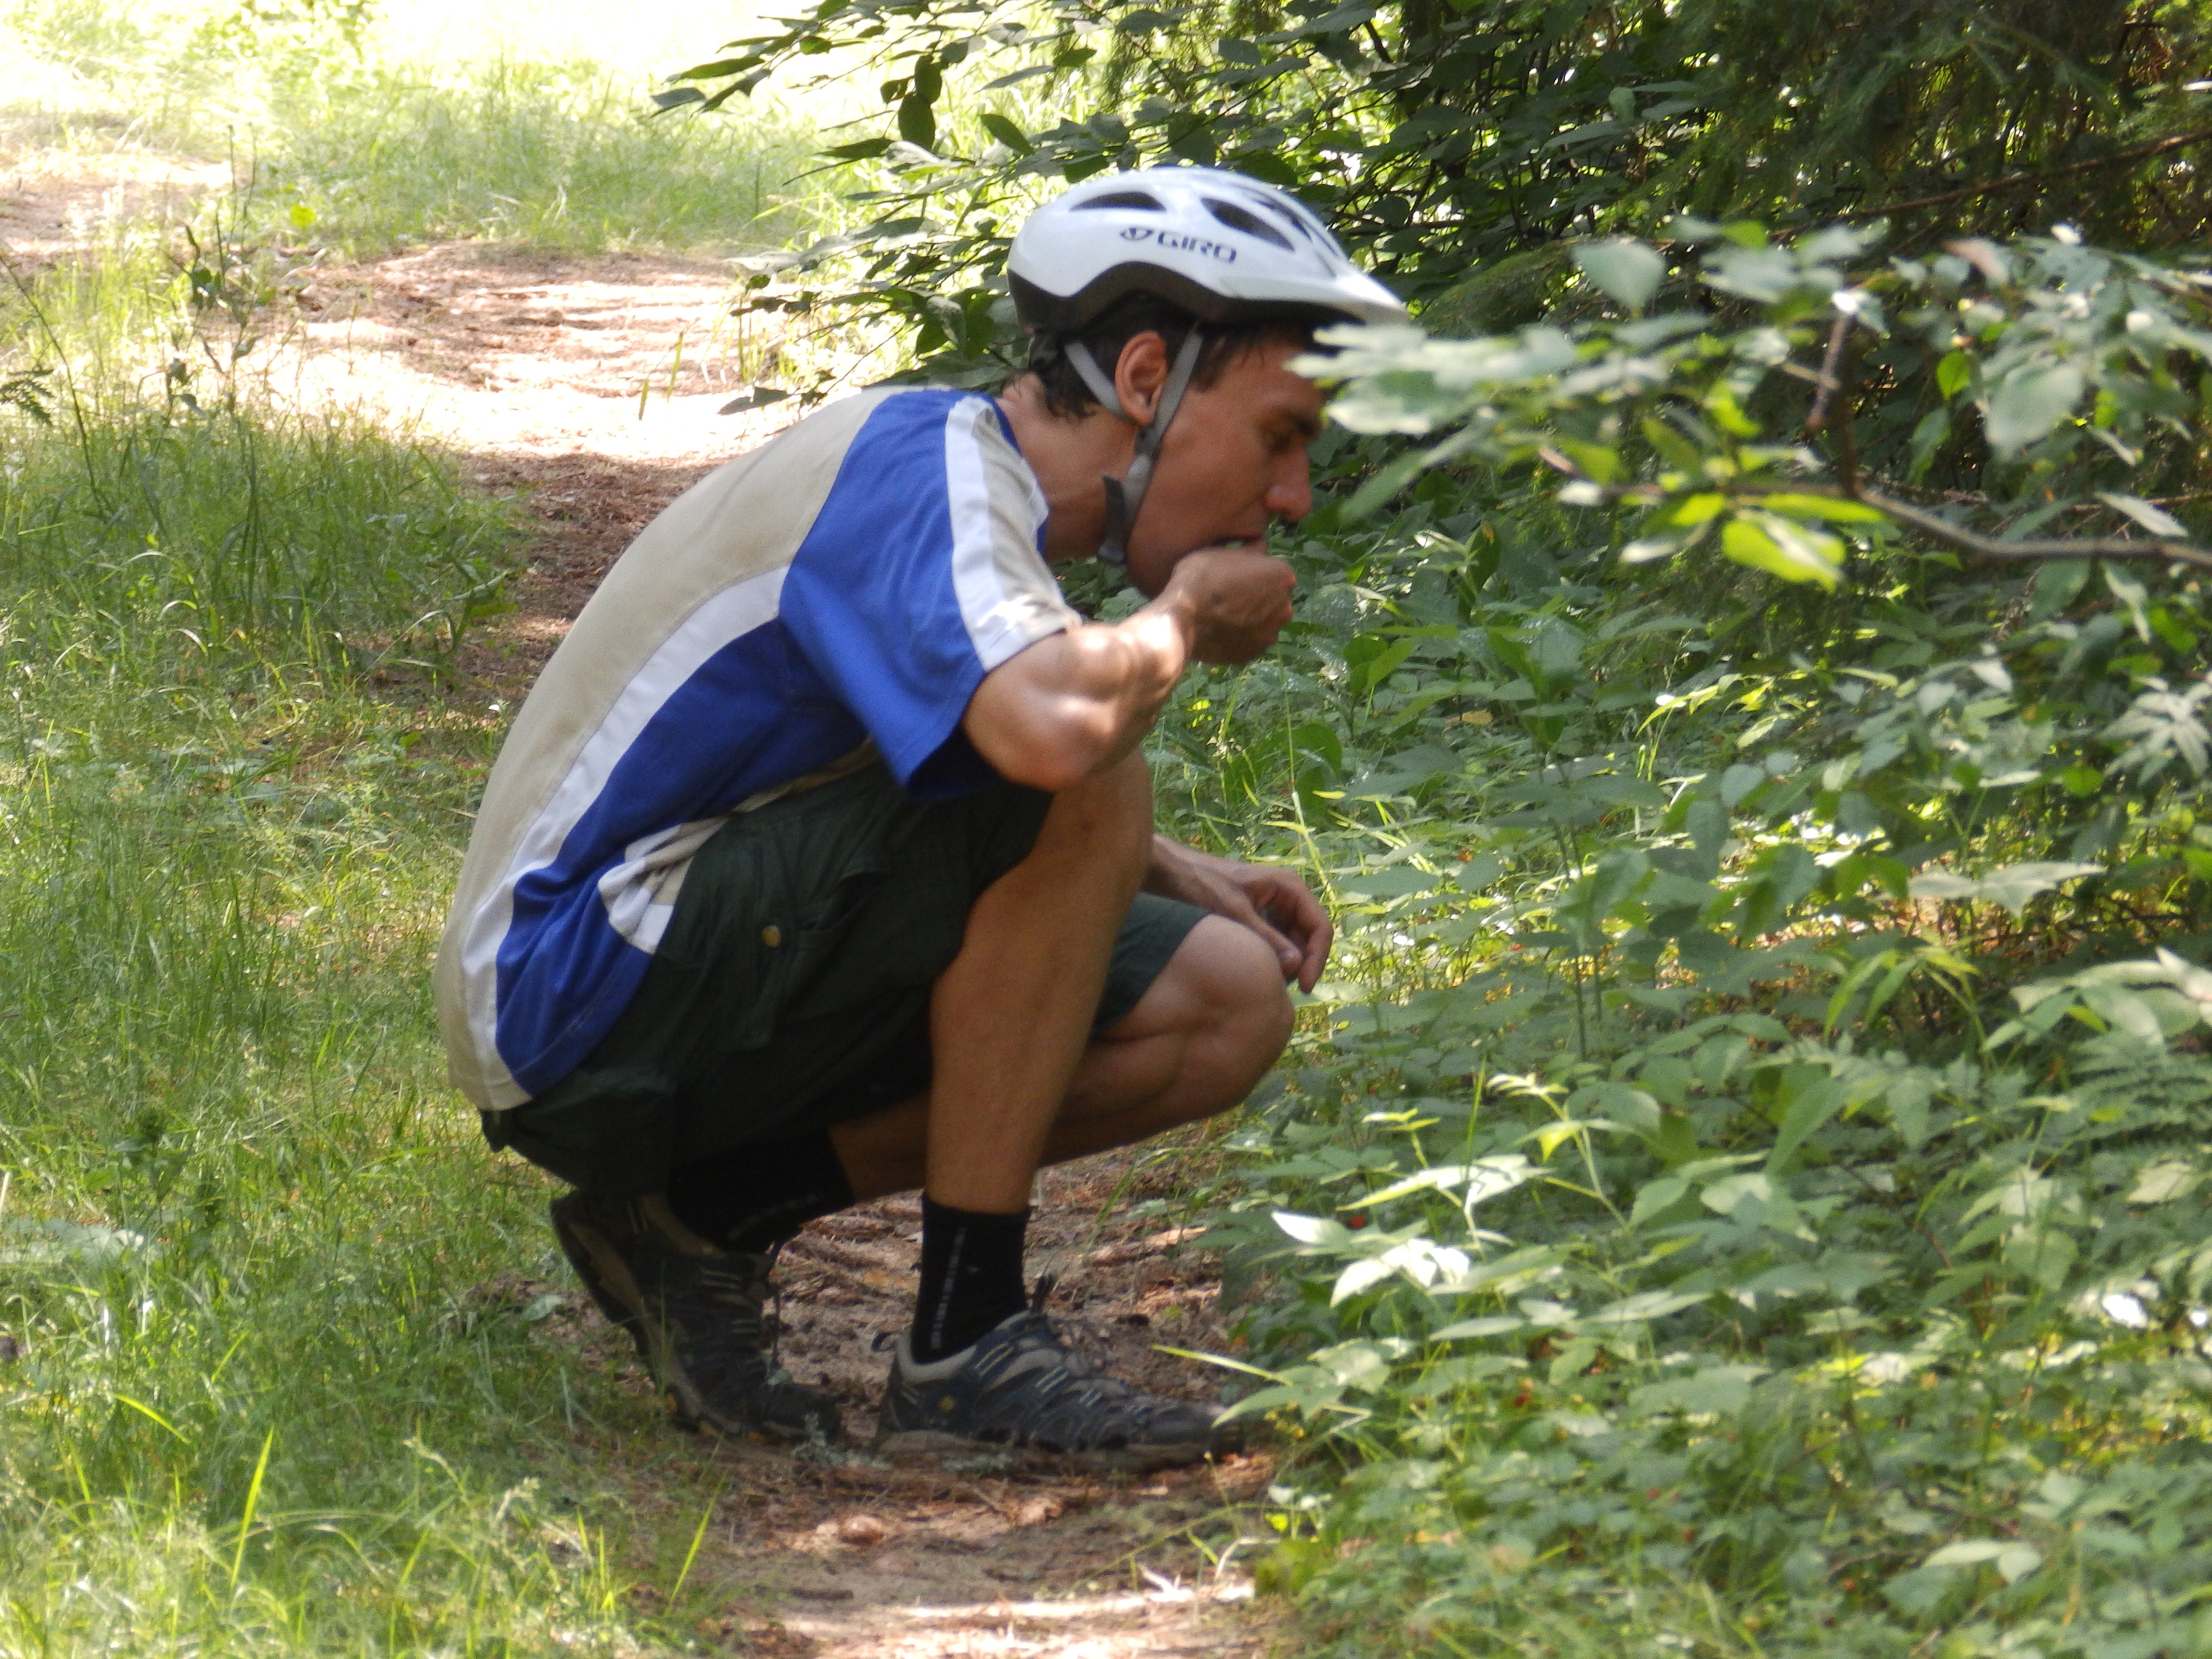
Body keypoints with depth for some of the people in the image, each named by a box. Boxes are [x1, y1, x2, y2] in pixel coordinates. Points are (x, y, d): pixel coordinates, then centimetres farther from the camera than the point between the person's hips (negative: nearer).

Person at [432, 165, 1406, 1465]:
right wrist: (1184, 620, -16)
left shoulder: (967, 477, 12)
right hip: (576, 986, -10)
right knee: (1092, 786, -26)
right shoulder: (929, 473, -19)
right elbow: (1048, 730, -40)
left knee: (1227, 1007, 2)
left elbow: (1023, 780, 28)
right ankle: (966, 1345, -19)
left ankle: (715, 1212, 4)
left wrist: (1191, 880, 8)